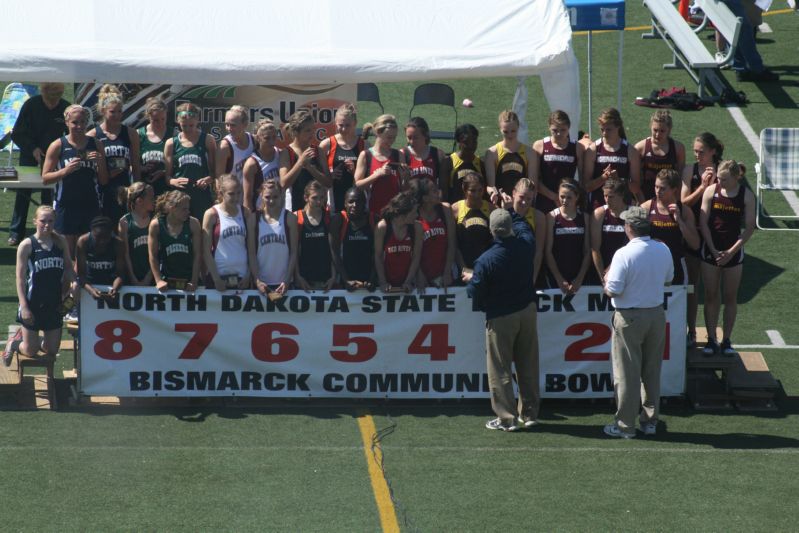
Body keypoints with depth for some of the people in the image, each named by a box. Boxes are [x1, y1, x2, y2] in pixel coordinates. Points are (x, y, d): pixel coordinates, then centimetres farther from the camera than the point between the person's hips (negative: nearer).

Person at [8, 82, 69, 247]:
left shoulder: (66, 109, -8)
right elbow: (17, 134, -6)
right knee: (23, 193, -1)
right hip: (29, 157, 0)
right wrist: (32, 149, -18)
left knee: (49, 196, 0)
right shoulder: (31, 105, -10)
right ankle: (16, 233, 6)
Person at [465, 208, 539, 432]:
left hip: (501, 318, -5)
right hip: (527, 311, 5)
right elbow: (522, 226, 16)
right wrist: (510, 211, 28)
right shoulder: (526, 245, -9)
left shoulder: (486, 260, -21)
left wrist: (471, 280, 9)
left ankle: (507, 419, 6)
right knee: (528, 365, 14)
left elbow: (476, 294, -12)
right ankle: (529, 414, 22)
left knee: (500, 369, 5)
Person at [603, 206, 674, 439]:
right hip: (657, 314, 5)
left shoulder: (624, 254, -20)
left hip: (629, 317, -5)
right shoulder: (663, 251, -2)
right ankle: (650, 420, 21)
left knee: (627, 373, 3)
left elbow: (613, 290, -19)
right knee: (652, 371, 15)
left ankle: (625, 425, 9)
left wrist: (607, 281, 2)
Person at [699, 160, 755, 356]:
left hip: (733, 251, 0)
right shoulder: (711, 191, -6)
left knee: (730, 297, 5)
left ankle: (726, 340, 13)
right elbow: (703, 223, -4)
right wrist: (713, 250, -10)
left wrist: (731, 252, -11)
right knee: (711, 296, 4)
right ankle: (711, 340, 9)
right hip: (711, 249, 0)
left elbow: (749, 228, -5)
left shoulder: (746, 196, -7)